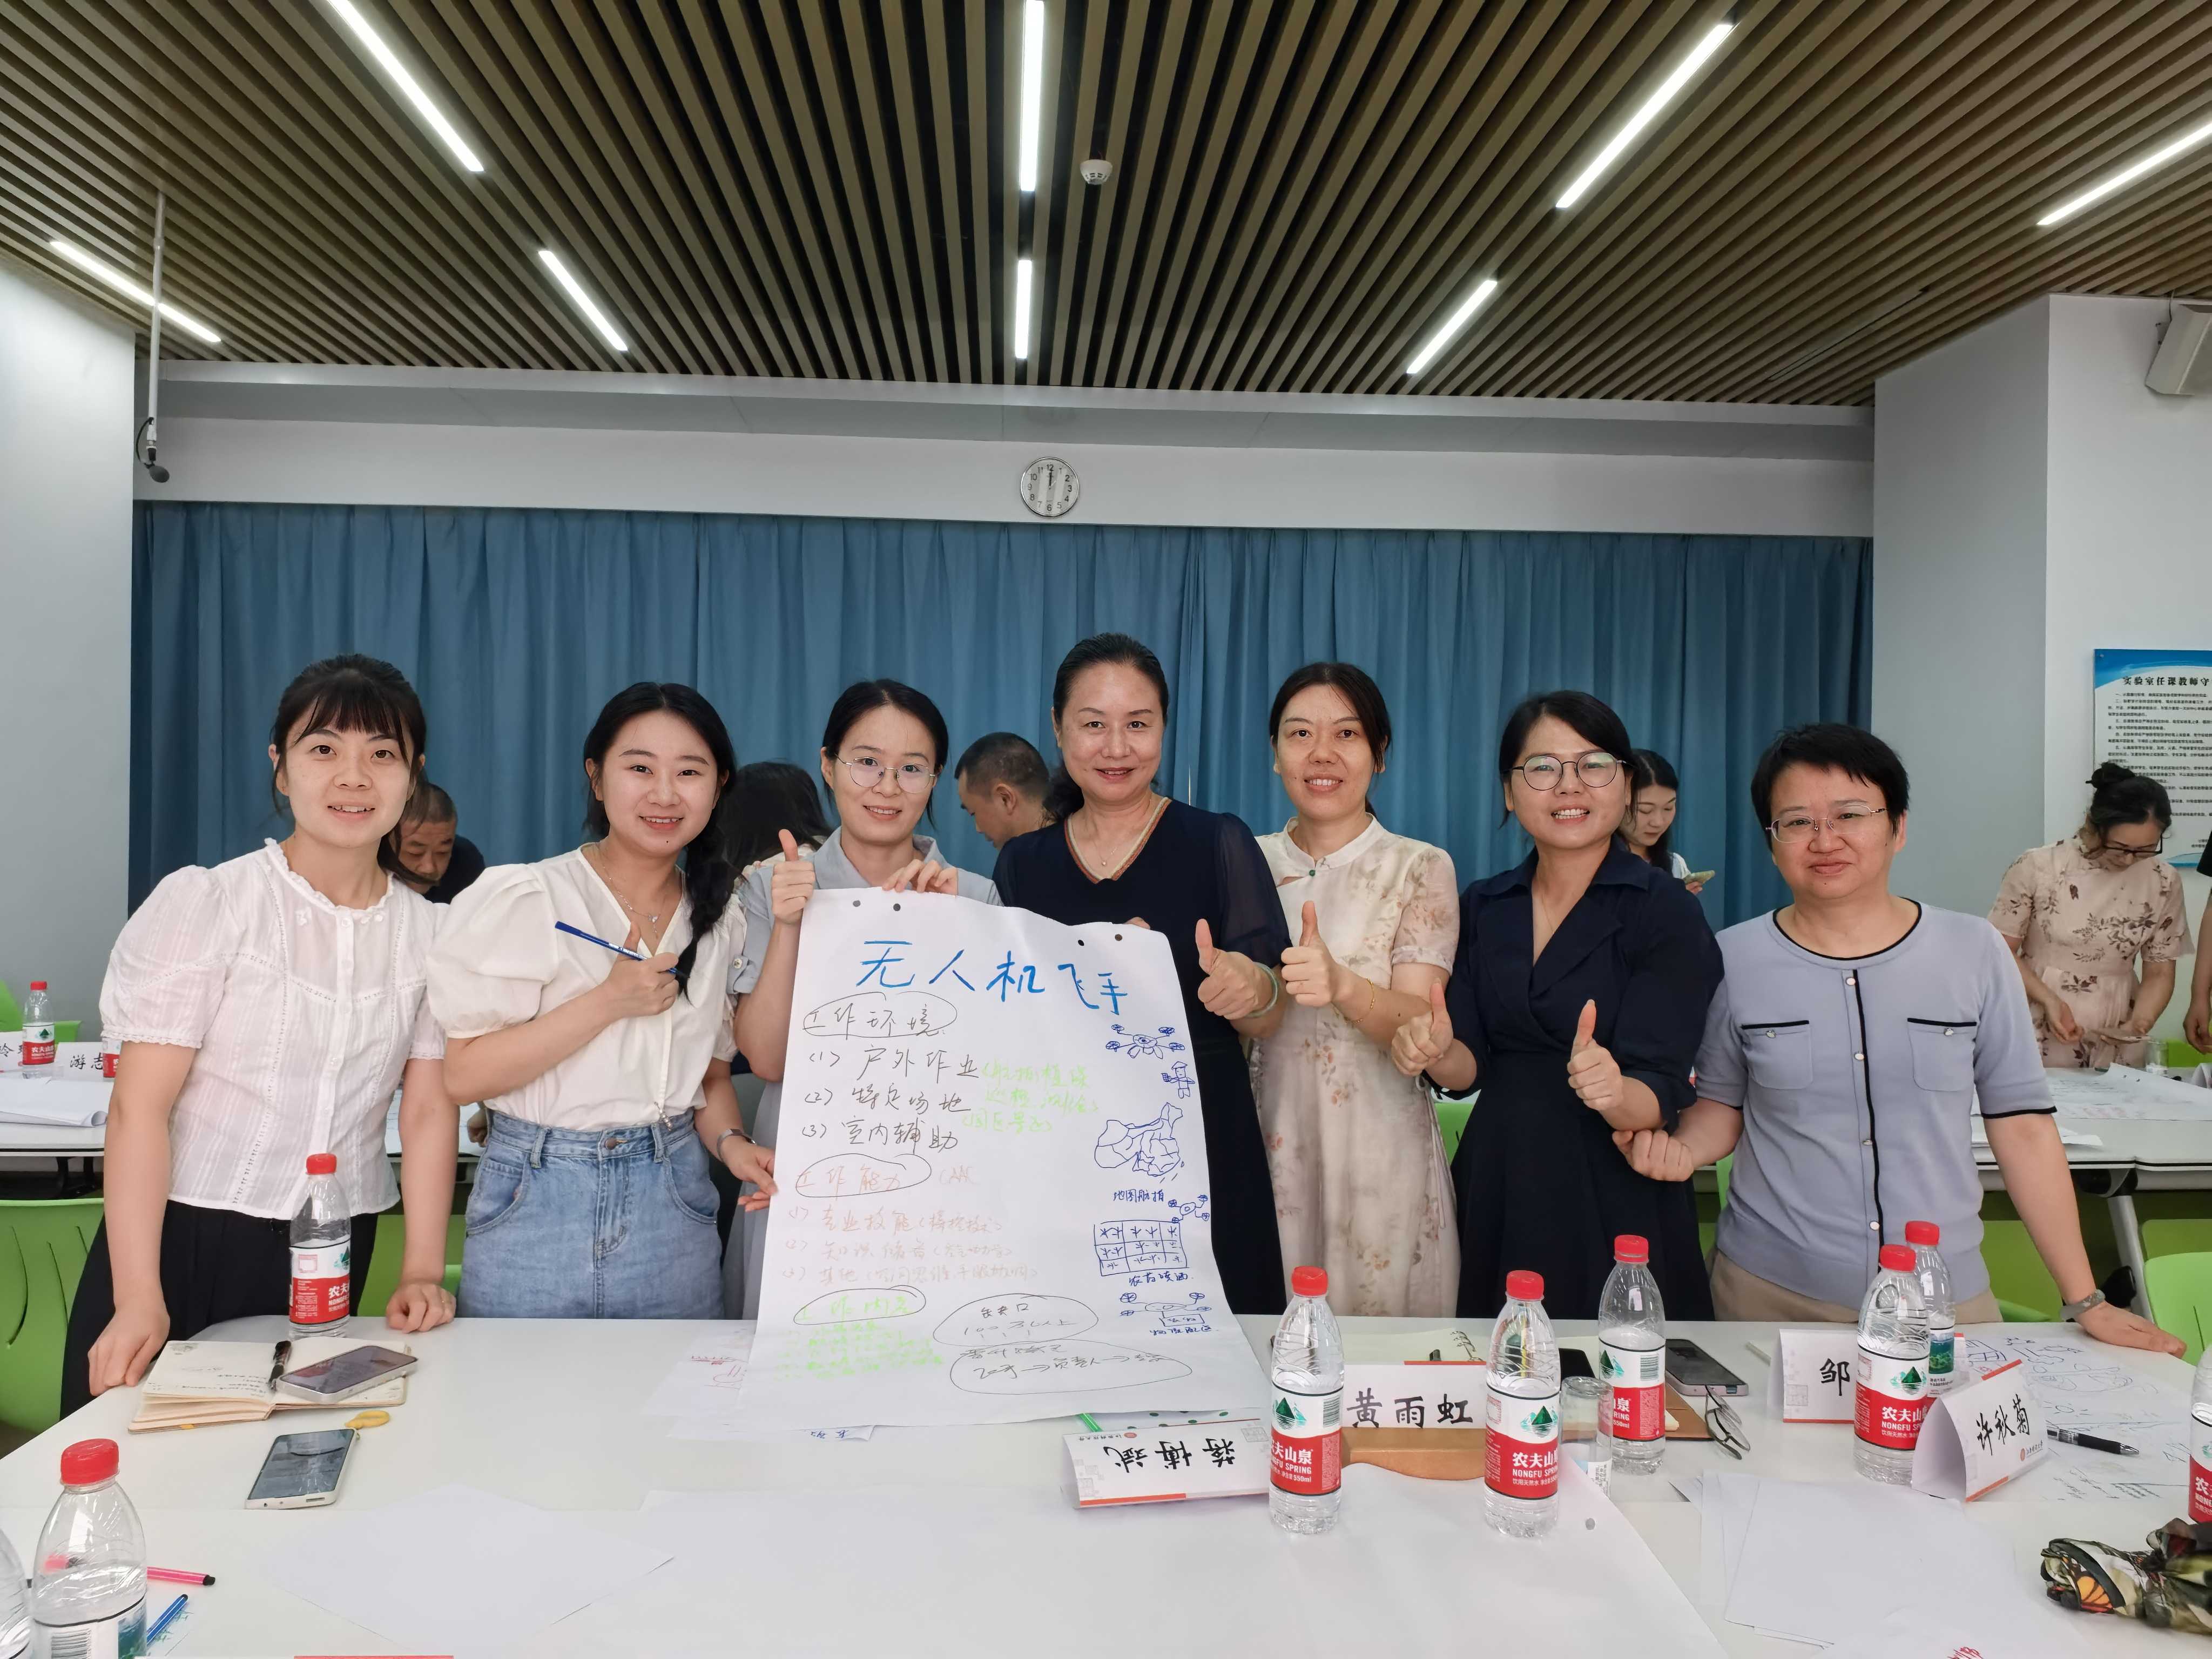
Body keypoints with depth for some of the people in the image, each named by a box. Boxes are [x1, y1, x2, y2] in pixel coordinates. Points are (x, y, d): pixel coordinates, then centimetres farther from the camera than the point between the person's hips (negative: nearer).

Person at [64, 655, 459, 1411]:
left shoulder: (427, 935, 1)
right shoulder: (202, 904, -8)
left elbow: (427, 1112, 2)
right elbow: (140, 1106, -11)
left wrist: (423, 1274, -5)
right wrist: (138, 1297, -17)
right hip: (181, 1239, -2)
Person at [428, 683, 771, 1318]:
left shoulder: (721, 924, 6)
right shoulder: (524, 899, -8)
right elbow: (464, 1074, -13)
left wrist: (730, 1142, -6)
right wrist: (609, 1002, -19)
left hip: (672, 1213, 4)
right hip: (533, 1210, -3)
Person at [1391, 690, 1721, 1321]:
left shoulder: (1668, 914, -9)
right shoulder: (1482, 908, 5)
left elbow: (1660, 1096, -13)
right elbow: (1467, 1067, 2)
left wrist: (1612, 1092, -34)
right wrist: (1436, 1053, -19)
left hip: (1616, 1207, -4)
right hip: (1495, 1194, 4)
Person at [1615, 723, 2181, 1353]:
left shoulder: (1973, 952, -3)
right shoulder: (1734, 959, -4)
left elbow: (2023, 1125, 1)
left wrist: (2086, 1301, 2)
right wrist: (1683, 1149, -15)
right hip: (1771, 1293, 0)